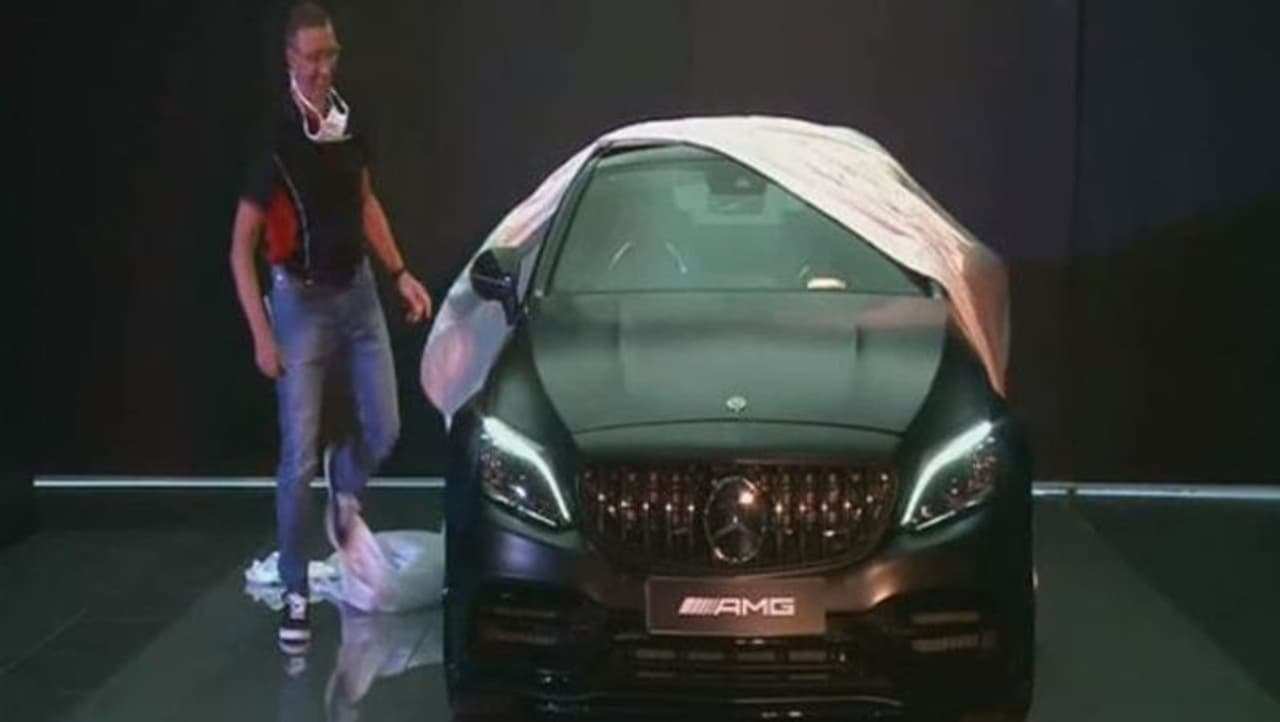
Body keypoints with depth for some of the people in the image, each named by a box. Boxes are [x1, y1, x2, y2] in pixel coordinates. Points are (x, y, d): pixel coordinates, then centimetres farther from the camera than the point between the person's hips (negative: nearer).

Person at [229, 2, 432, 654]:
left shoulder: (350, 120, 0)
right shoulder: (276, 136, -17)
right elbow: (241, 245, -13)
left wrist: (399, 274, 8)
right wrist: (261, 335, -18)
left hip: (358, 291, 5)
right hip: (302, 301, -5)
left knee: (383, 430, 5)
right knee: (300, 457, -5)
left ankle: (345, 488, 38)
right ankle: (294, 593, 5)